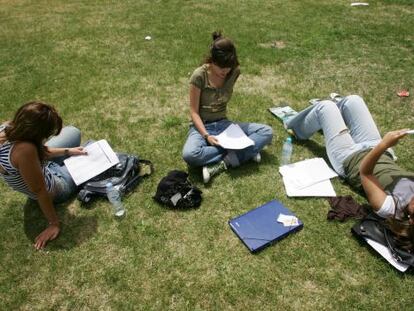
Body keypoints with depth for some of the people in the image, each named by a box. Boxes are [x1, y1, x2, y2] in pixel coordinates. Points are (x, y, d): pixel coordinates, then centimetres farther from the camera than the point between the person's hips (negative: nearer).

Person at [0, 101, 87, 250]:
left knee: (73, 132, 14)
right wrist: (54, 224, -21)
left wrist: (67, 151, 1)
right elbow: (39, 191, -33)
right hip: (55, 188, -6)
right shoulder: (24, 149, -44)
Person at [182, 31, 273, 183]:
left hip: (223, 124, 4)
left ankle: (221, 164, -24)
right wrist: (206, 135, -24)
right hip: (202, 126, -4)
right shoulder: (199, 75, -16)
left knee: (266, 132, -14)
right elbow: (194, 111, -12)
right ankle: (246, 152, -20)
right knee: (189, 155, -37)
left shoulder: (234, 72, -4)